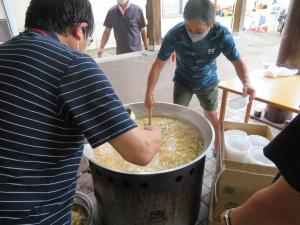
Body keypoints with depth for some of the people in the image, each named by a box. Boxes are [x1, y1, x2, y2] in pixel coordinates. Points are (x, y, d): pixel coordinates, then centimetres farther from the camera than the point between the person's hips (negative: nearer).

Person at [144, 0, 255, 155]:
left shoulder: (222, 34, -29)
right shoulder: (174, 35, -32)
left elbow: (237, 61, -17)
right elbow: (158, 65, -22)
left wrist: (246, 83, -36)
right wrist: (149, 93, -25)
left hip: (207, 82, 1)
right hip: (182, 81, 0)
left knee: (212, 117, 14)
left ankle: (218, 149, 37)